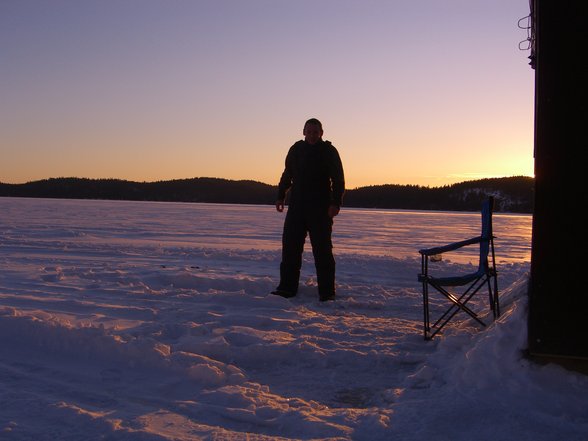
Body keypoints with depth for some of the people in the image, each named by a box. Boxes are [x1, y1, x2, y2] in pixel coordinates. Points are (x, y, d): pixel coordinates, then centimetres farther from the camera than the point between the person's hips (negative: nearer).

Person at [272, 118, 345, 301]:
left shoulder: (329, 151, -1)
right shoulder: (296, 150, 11)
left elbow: (338, 179, -5)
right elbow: (287, 175, 20)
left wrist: (335, 203, -17)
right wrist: (280, 196, 14)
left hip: (320, 208, -4)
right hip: (296, 205, 4)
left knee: (322, 248, -2)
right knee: (290, 245, 1)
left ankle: (326, 291, 3)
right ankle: (287, 287, 7)